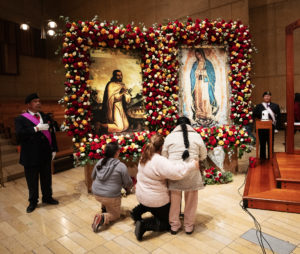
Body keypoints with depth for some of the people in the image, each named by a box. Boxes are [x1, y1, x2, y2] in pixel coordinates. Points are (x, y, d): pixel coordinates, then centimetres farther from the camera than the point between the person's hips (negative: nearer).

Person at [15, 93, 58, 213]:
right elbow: (19, 134, -19)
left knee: (47, 178, 15)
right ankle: (33, 201, 28)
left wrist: (54, 149, 3)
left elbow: (52, 133, 7)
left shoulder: (46, 117, 6)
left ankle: (47, 197, 34)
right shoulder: (20, 119, -5)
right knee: (32, 180, 9)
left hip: (45, 154, 4)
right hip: (30, 156, -3)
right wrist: (36, 128, -24)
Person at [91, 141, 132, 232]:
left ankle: (104, 209, 33)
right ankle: (103, 217, -13)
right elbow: (128, 183, -8)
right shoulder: (121, 166, -17)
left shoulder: (100, 162, -1)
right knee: (115, 214, 15)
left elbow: (93, 176, 15)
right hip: (110, 197, -6)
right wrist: (128, 187, 15)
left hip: (96, 194, 6)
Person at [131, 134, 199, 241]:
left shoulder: (144, 158, -2)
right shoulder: (160, 161, -29)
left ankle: (137, 211, 18)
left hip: (141, 195, 8)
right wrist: (192, 165, -32)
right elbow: (175, 171, -41)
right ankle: (144, 224, -7)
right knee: (166, 223, 14)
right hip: (156, 200, -7)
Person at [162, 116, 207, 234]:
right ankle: (189, 226, 29)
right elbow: (203, 155, 8)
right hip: (191, 173, 0)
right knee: (191, 200, 16)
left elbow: (164, 156, 4)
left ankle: (174, 225, 29)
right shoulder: (196, 136, 1)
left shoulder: (170, 136, 2)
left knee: (175, 199, 15)